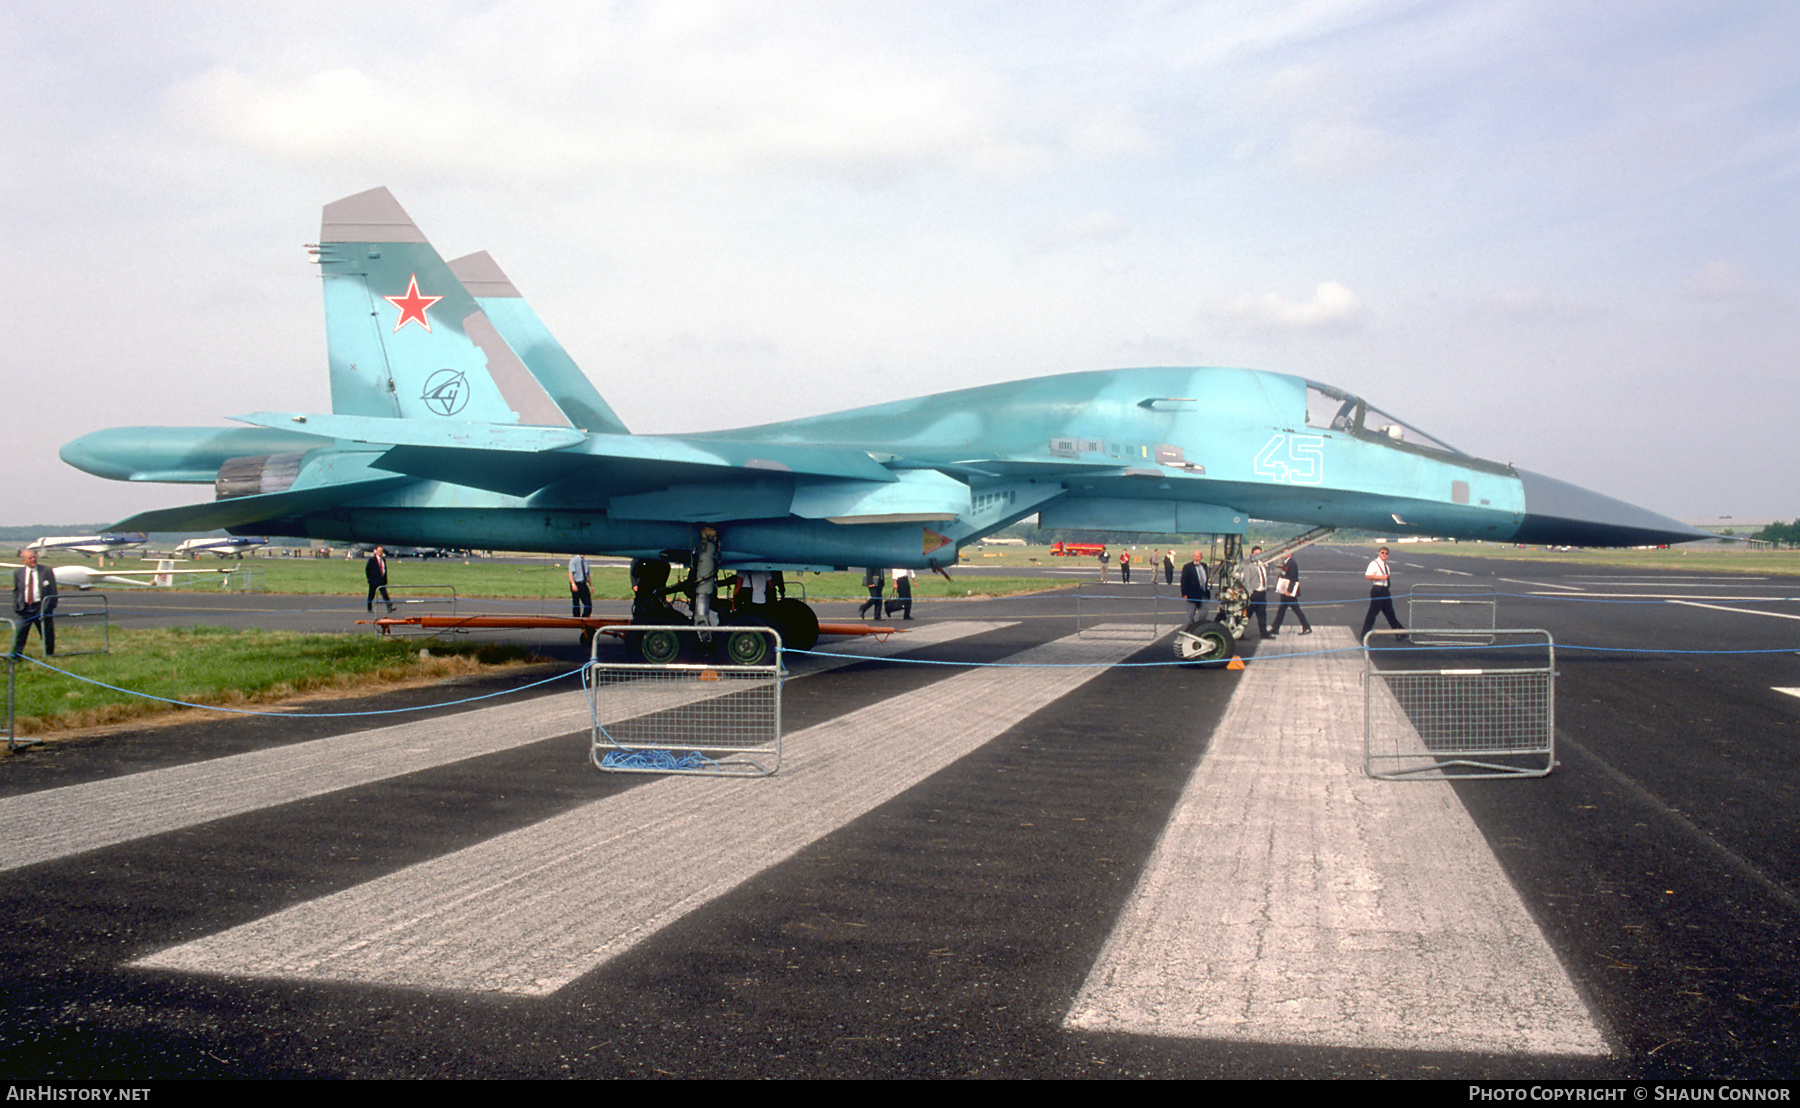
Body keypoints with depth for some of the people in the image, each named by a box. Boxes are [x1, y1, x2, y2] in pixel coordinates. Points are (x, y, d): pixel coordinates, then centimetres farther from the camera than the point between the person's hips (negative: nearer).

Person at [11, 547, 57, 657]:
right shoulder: (18, 573, 7)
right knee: (19, 632, -4)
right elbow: (15, 591, 13)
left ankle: (49, 655, 21)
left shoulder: (46, 571, 1)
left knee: (47, 633, 5)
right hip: (24, 609, 1)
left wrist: (49, 606, -4)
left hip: (41, 607, -1)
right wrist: (16, 607, 2)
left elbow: (53, 591, 3)